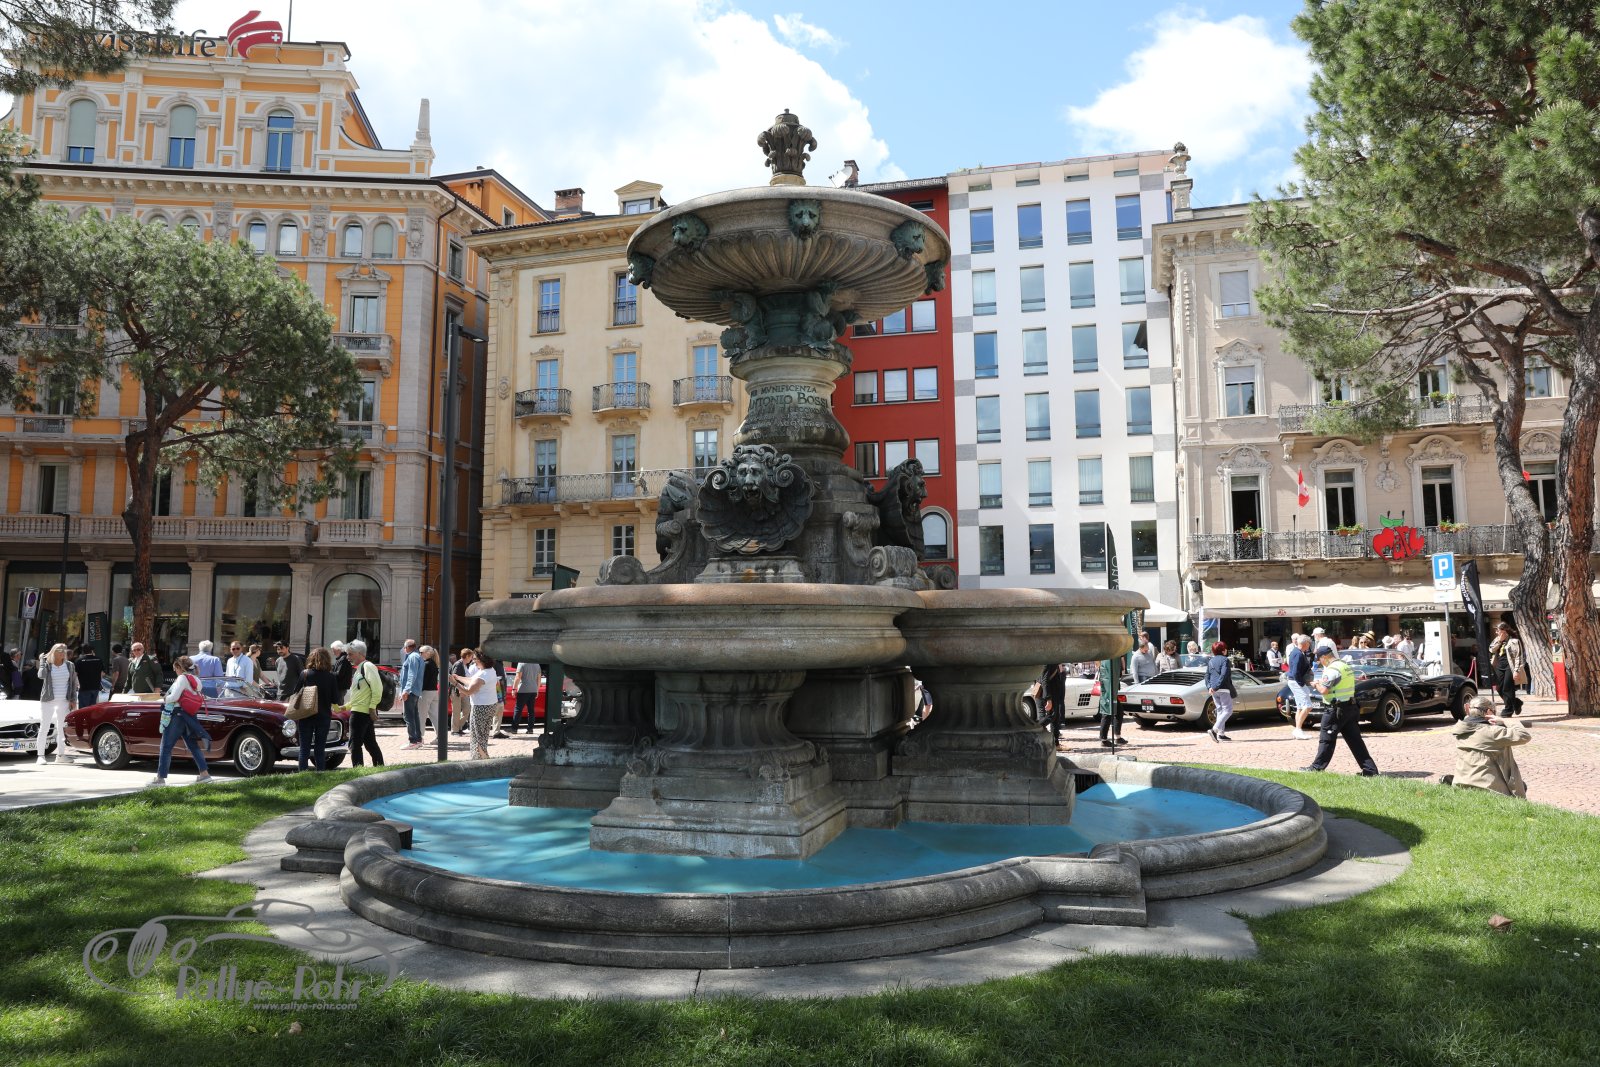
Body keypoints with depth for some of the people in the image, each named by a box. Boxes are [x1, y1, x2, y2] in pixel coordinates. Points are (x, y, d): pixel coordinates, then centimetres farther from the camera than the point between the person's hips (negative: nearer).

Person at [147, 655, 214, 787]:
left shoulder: (182, 678, -12)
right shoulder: (196, 680, 11)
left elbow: (174, 697, -21)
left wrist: (165, 699, 0)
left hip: (176, 715, -8)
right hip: (188, 716, 8)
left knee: (166, 748, -1)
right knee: (194, 746, 10)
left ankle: (160, 778, 0)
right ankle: (204, 773, 7)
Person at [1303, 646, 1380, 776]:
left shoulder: (1332, 669, -17)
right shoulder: (1346, 666, 13)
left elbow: (1324, 690, -22)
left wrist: (1317, 684, -2)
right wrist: (1322, 682, 14)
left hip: (1335, 709, -9)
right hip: (1350, 707, 9)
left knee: (1326, 740, 0)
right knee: (1355, 740, 9)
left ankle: (1317, 767, 6)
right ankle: (1370, 769, 7)